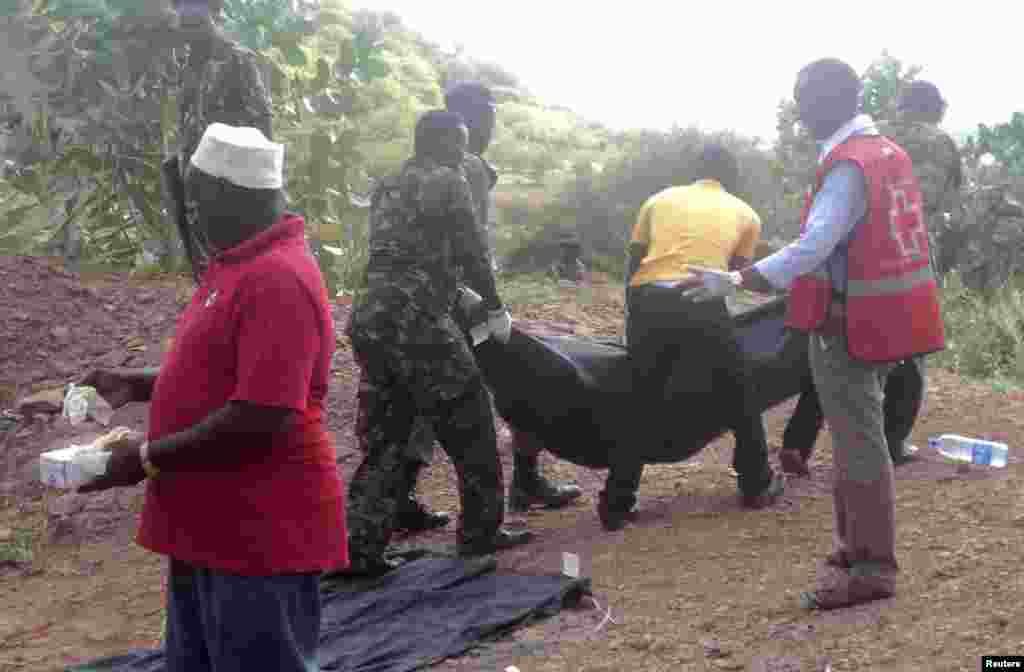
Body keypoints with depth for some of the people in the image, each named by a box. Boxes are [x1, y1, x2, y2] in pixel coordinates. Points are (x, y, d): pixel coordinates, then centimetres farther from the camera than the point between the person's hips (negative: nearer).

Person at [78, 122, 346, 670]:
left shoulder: (277, 280, -22)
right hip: (210, 528, 10)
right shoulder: (238, 265, 12)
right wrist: (137, 384, 9)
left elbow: (261, 419, -27)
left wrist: (148, 458, -17)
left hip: (260, 537, -10)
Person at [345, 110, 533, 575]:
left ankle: (361, 548, 6)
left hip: (370, 321, 8)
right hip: (417, 323, -8)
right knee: (469, 424, 8)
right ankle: (480, 531, 17)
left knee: (385, 438, 11)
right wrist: (495, 309, 8)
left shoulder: (386, 189, 22)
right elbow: (471, 253, -4)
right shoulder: (446, 182, -2)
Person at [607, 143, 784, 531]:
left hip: (647, 301, 2)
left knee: (641, 404, 13)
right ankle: (757, 485, 31)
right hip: (701, 304, -2)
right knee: (740, 393, 21)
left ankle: (615, 505, 13)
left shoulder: (660, 200, 25)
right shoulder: (745, 214, 22)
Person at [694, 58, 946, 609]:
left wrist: (734, 281, -35)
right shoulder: (887, 151, 11)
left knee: (859, 445, -4)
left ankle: (873, 569, 2)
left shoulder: (849, 166, -20)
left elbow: (813, 248, -31)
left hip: (851, 326, -10)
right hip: (882, 317, 10)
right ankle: (860, 544, 28)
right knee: (858, 438, 18)